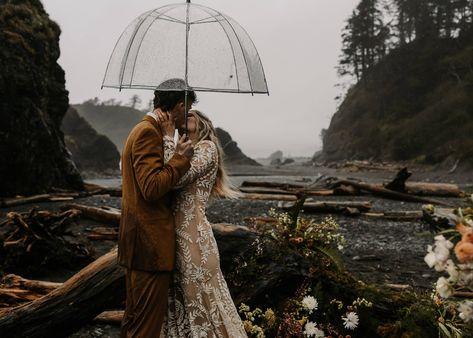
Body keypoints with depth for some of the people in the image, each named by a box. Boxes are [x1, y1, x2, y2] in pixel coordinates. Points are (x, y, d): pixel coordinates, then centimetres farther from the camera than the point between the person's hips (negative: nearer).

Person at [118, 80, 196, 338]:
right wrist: (180, 158, -14)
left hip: (139, 242, 11)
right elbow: (152, 187, -23)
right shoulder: (148, 132, -15)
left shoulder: (144, 130, 17)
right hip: (151, 243, -11)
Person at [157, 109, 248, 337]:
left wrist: (168, 135, -13)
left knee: (201, 301, 2)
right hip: (176, 235, 8)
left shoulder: (207, 147, -6)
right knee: (179, 302, 16)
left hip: (193, 236, -8)